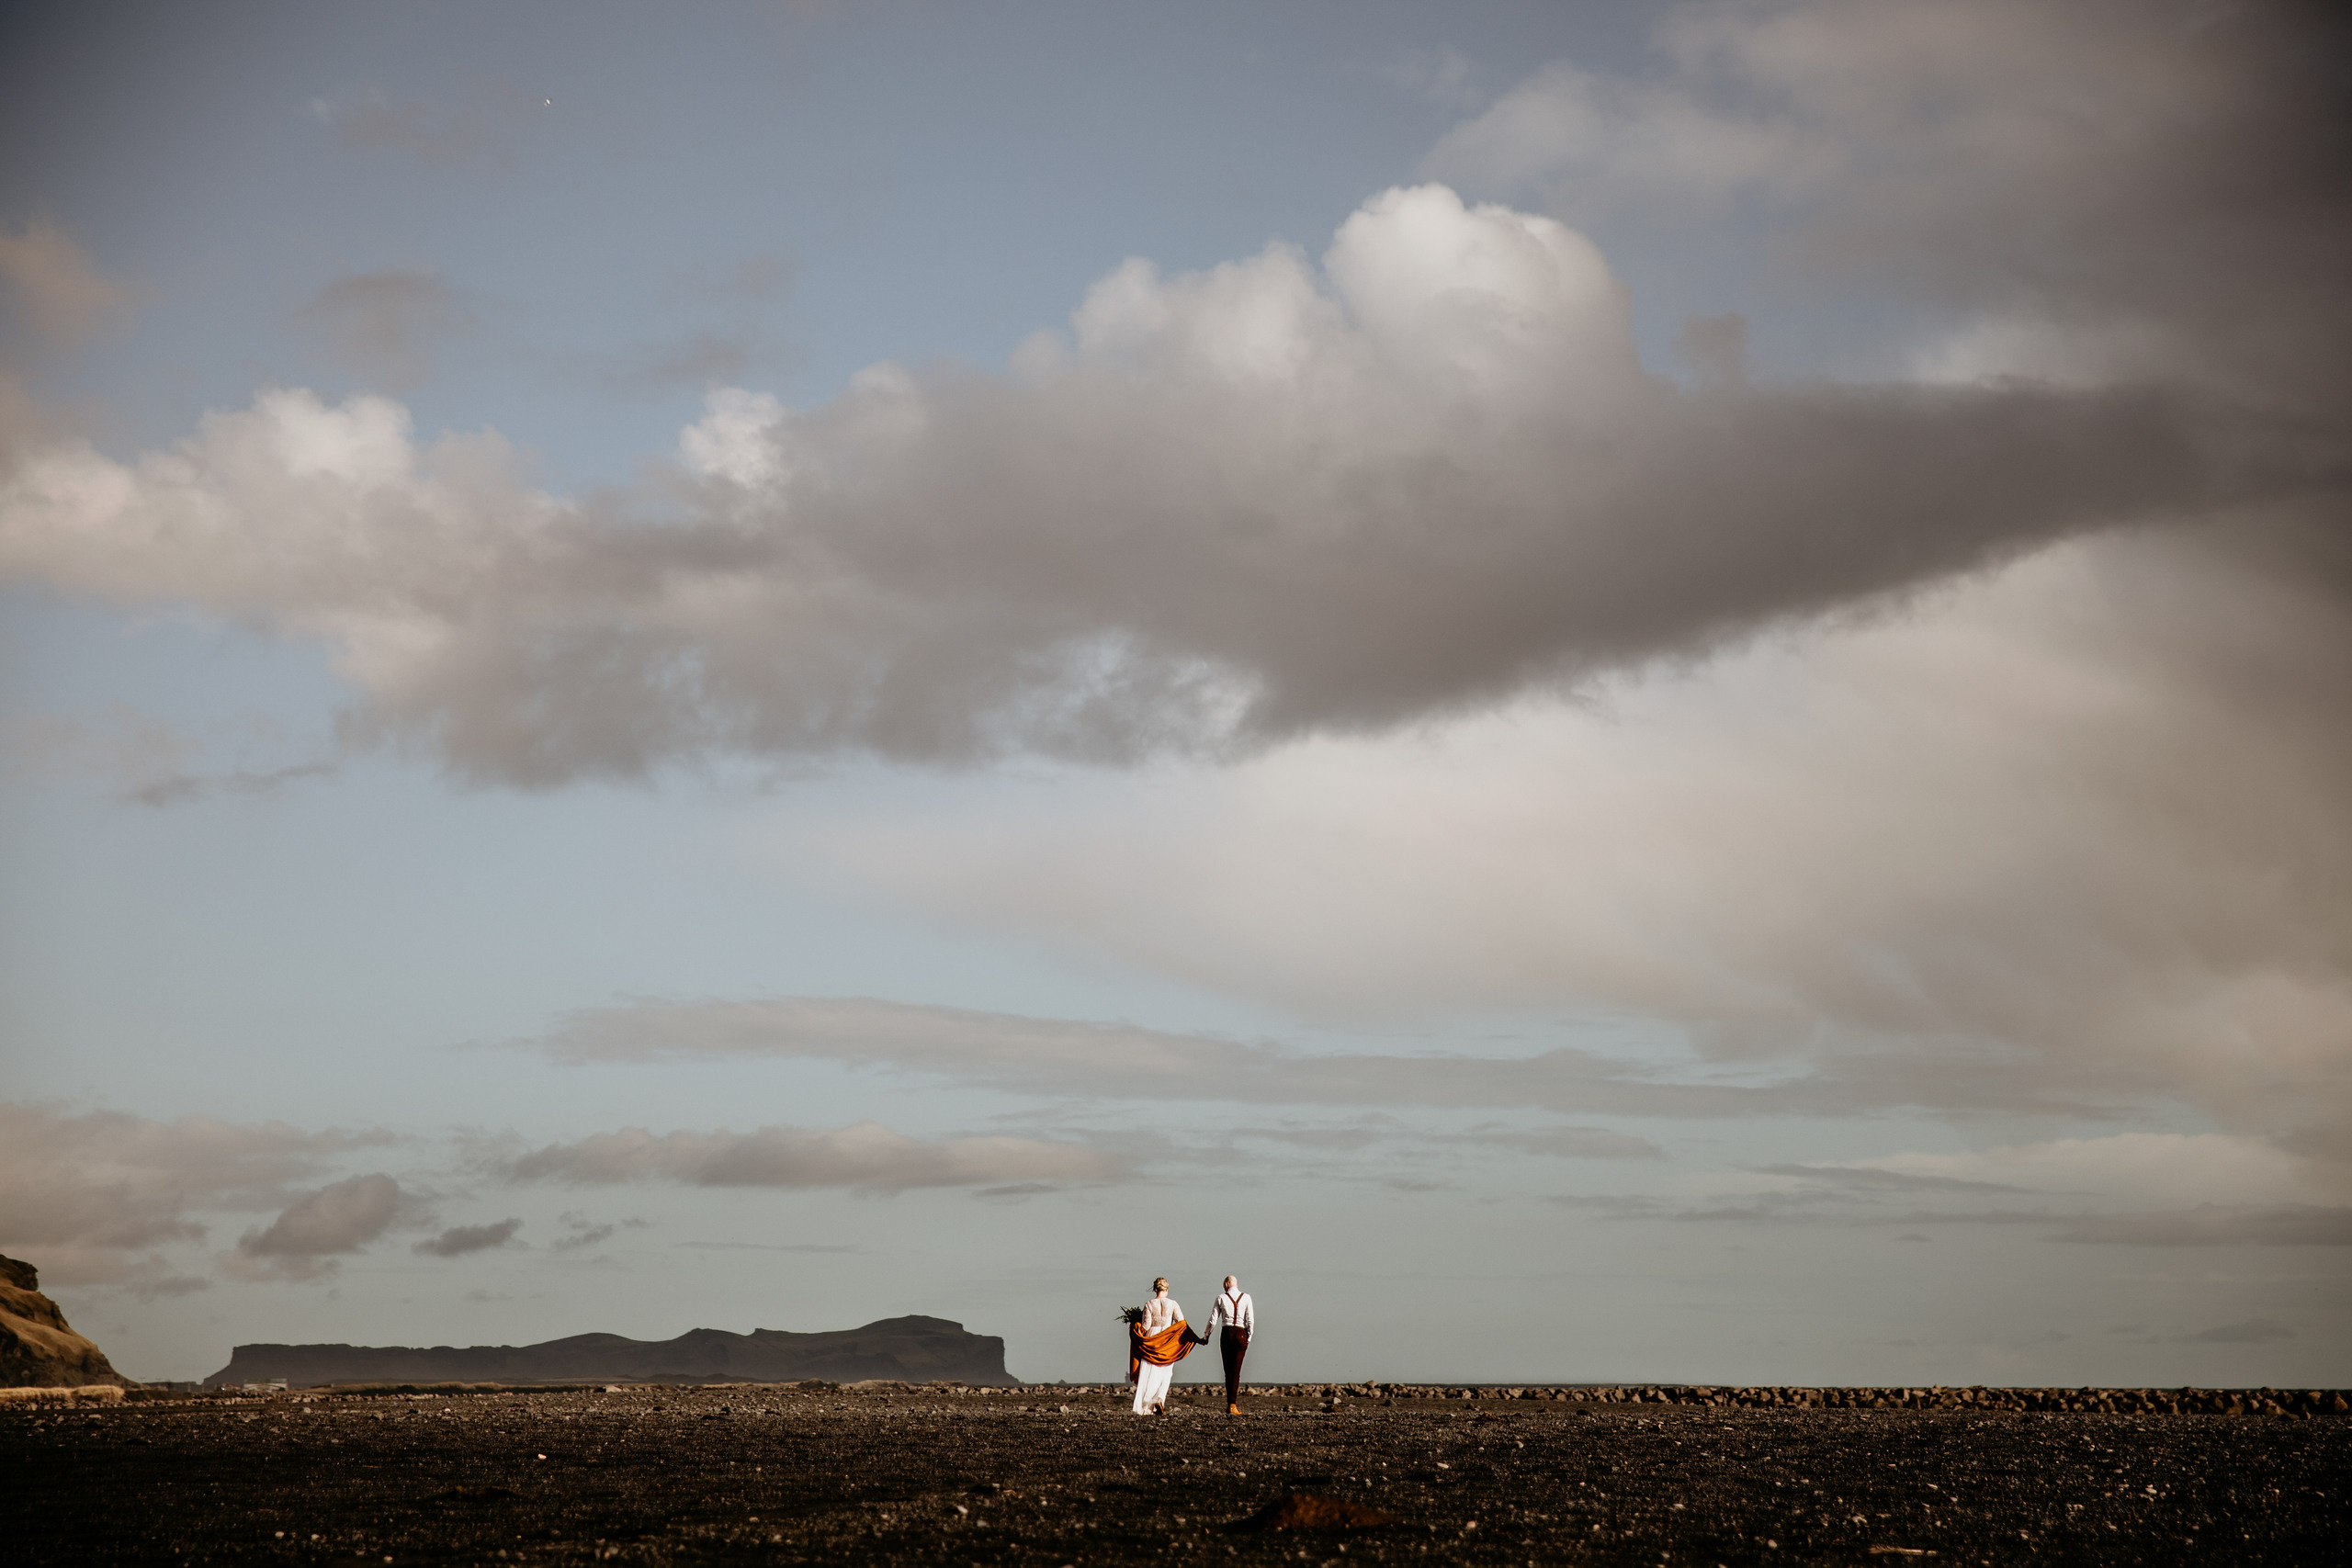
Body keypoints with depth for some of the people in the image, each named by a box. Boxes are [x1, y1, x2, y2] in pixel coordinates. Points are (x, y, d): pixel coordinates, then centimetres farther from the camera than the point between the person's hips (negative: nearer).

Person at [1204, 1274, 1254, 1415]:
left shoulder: (1221, 1298, 2)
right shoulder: (1246, 1297, 4)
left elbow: (1213, 1320, 2)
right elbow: (1250, 1320, -2)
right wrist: (1249, 1337, 5)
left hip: (1226, 1333, 0)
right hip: (1241, 1333, 0)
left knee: (1228, 1370, 10)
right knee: (1236, 1370, -1)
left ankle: (1230, 1403, 11)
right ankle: (1232, 1405, -10)